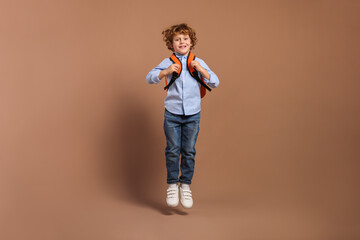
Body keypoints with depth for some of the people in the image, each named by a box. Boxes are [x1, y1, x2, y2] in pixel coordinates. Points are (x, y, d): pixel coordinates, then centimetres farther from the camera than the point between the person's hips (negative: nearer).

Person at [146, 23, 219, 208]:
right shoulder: (168, 63, 3)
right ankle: (172, 185, 17)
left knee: (189, 150, 4)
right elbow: (149, 78, -2)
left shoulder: (198, 63, 6)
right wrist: (166, 72, -17)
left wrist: (201, 70, -12)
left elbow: (215, 82, 2)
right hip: (172, 114, -1)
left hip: (192, 114, 1)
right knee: (173, 150, 2)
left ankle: (185, 185, 19)